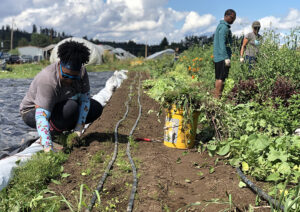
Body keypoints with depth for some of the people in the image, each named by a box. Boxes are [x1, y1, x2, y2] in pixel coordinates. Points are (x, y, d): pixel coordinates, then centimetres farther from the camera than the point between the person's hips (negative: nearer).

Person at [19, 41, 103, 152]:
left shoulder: (81, 72, -18)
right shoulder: (48, 80, -37)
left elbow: (85, 98, -14)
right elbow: (41, 115, -42)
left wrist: (78, 130, -22)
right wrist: (48, 147, -51)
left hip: (59, 106, 7)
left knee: (96, 108, -6)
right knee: (70, 107, -35)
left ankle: (59, 128, 3)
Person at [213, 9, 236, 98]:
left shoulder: (220, 26, 20)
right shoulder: (224, 27, -11)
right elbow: (222, 43, -19)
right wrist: (226, 57, -22)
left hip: (217, 57, 10)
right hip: (222, 57, -10)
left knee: (219, 78, 10)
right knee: (221, 78, -9)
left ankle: (216, 97, 12)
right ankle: (217, 97, -9)